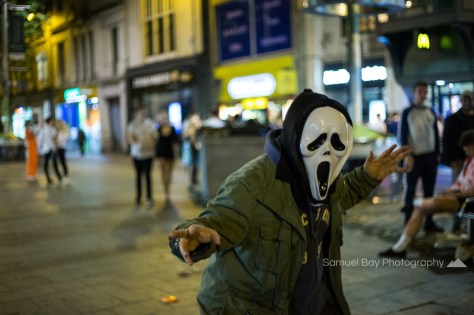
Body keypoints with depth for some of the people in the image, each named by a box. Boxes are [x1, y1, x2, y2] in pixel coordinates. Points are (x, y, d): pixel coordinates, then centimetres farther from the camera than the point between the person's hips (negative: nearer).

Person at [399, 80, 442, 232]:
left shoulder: (431, 112, 11)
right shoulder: (407, 112, -3)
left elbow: (436, 134, 15)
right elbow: (402, 135, -6)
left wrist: (437, 154, 9)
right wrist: (407, 155, -14)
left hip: (430, 156, 5)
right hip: (414, 156, -5)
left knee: (429, 191, 9)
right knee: (410, 190, -1)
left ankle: (429, 222, 17)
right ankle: (408, 223, 5)